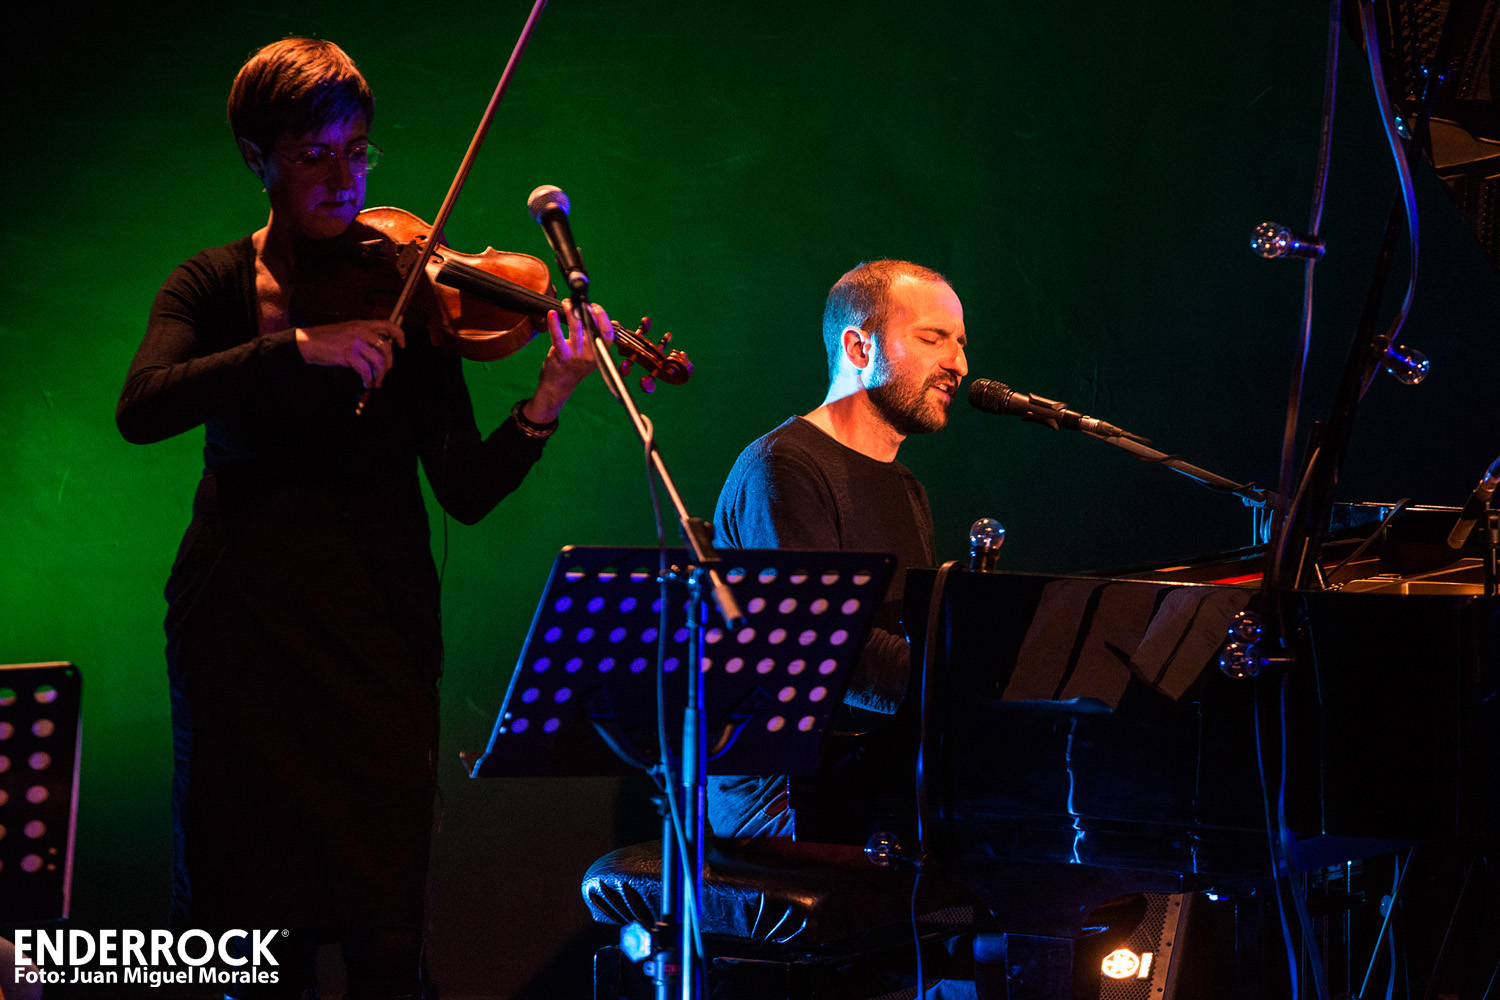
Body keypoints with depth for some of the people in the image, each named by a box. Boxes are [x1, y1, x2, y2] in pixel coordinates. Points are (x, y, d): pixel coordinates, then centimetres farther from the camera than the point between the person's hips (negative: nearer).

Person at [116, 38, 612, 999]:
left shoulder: (402, 291, 2)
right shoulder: (215, 287, 4)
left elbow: (465, 489, -5)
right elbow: (141, 409, -16)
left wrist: (546, 407, -23)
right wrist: (301, 345, -26)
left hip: (373, 627, -1)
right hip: (240, 622, 1)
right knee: (255, 922, 5)